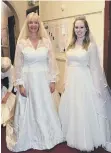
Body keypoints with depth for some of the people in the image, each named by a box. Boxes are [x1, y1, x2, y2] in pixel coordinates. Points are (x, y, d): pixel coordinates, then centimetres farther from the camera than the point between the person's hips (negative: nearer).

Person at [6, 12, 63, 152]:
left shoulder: (46, 42, 2)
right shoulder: (21, 43, -2)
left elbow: (51, 63, 3)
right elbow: (18, 65, -3)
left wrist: (53, 80, 0)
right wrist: (20, 84, -7)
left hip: (43, 80, 1)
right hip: (28, 81, -1)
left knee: (45, 109, 12)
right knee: (28, 110, 8)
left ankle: (46, 137, 32)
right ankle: (28, 139, 28)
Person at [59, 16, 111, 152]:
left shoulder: (91, 45, -7)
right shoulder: (71, 45, 9)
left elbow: (94, 68, -9)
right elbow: (67, 64, 12)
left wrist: (96, 87, -11)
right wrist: (65, 81, 10)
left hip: (85, 81, -6)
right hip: (71, 81, 6)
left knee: (85, 111, 2)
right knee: (71, 110, 14)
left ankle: (86, 141, 21)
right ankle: (74, 137, 35)